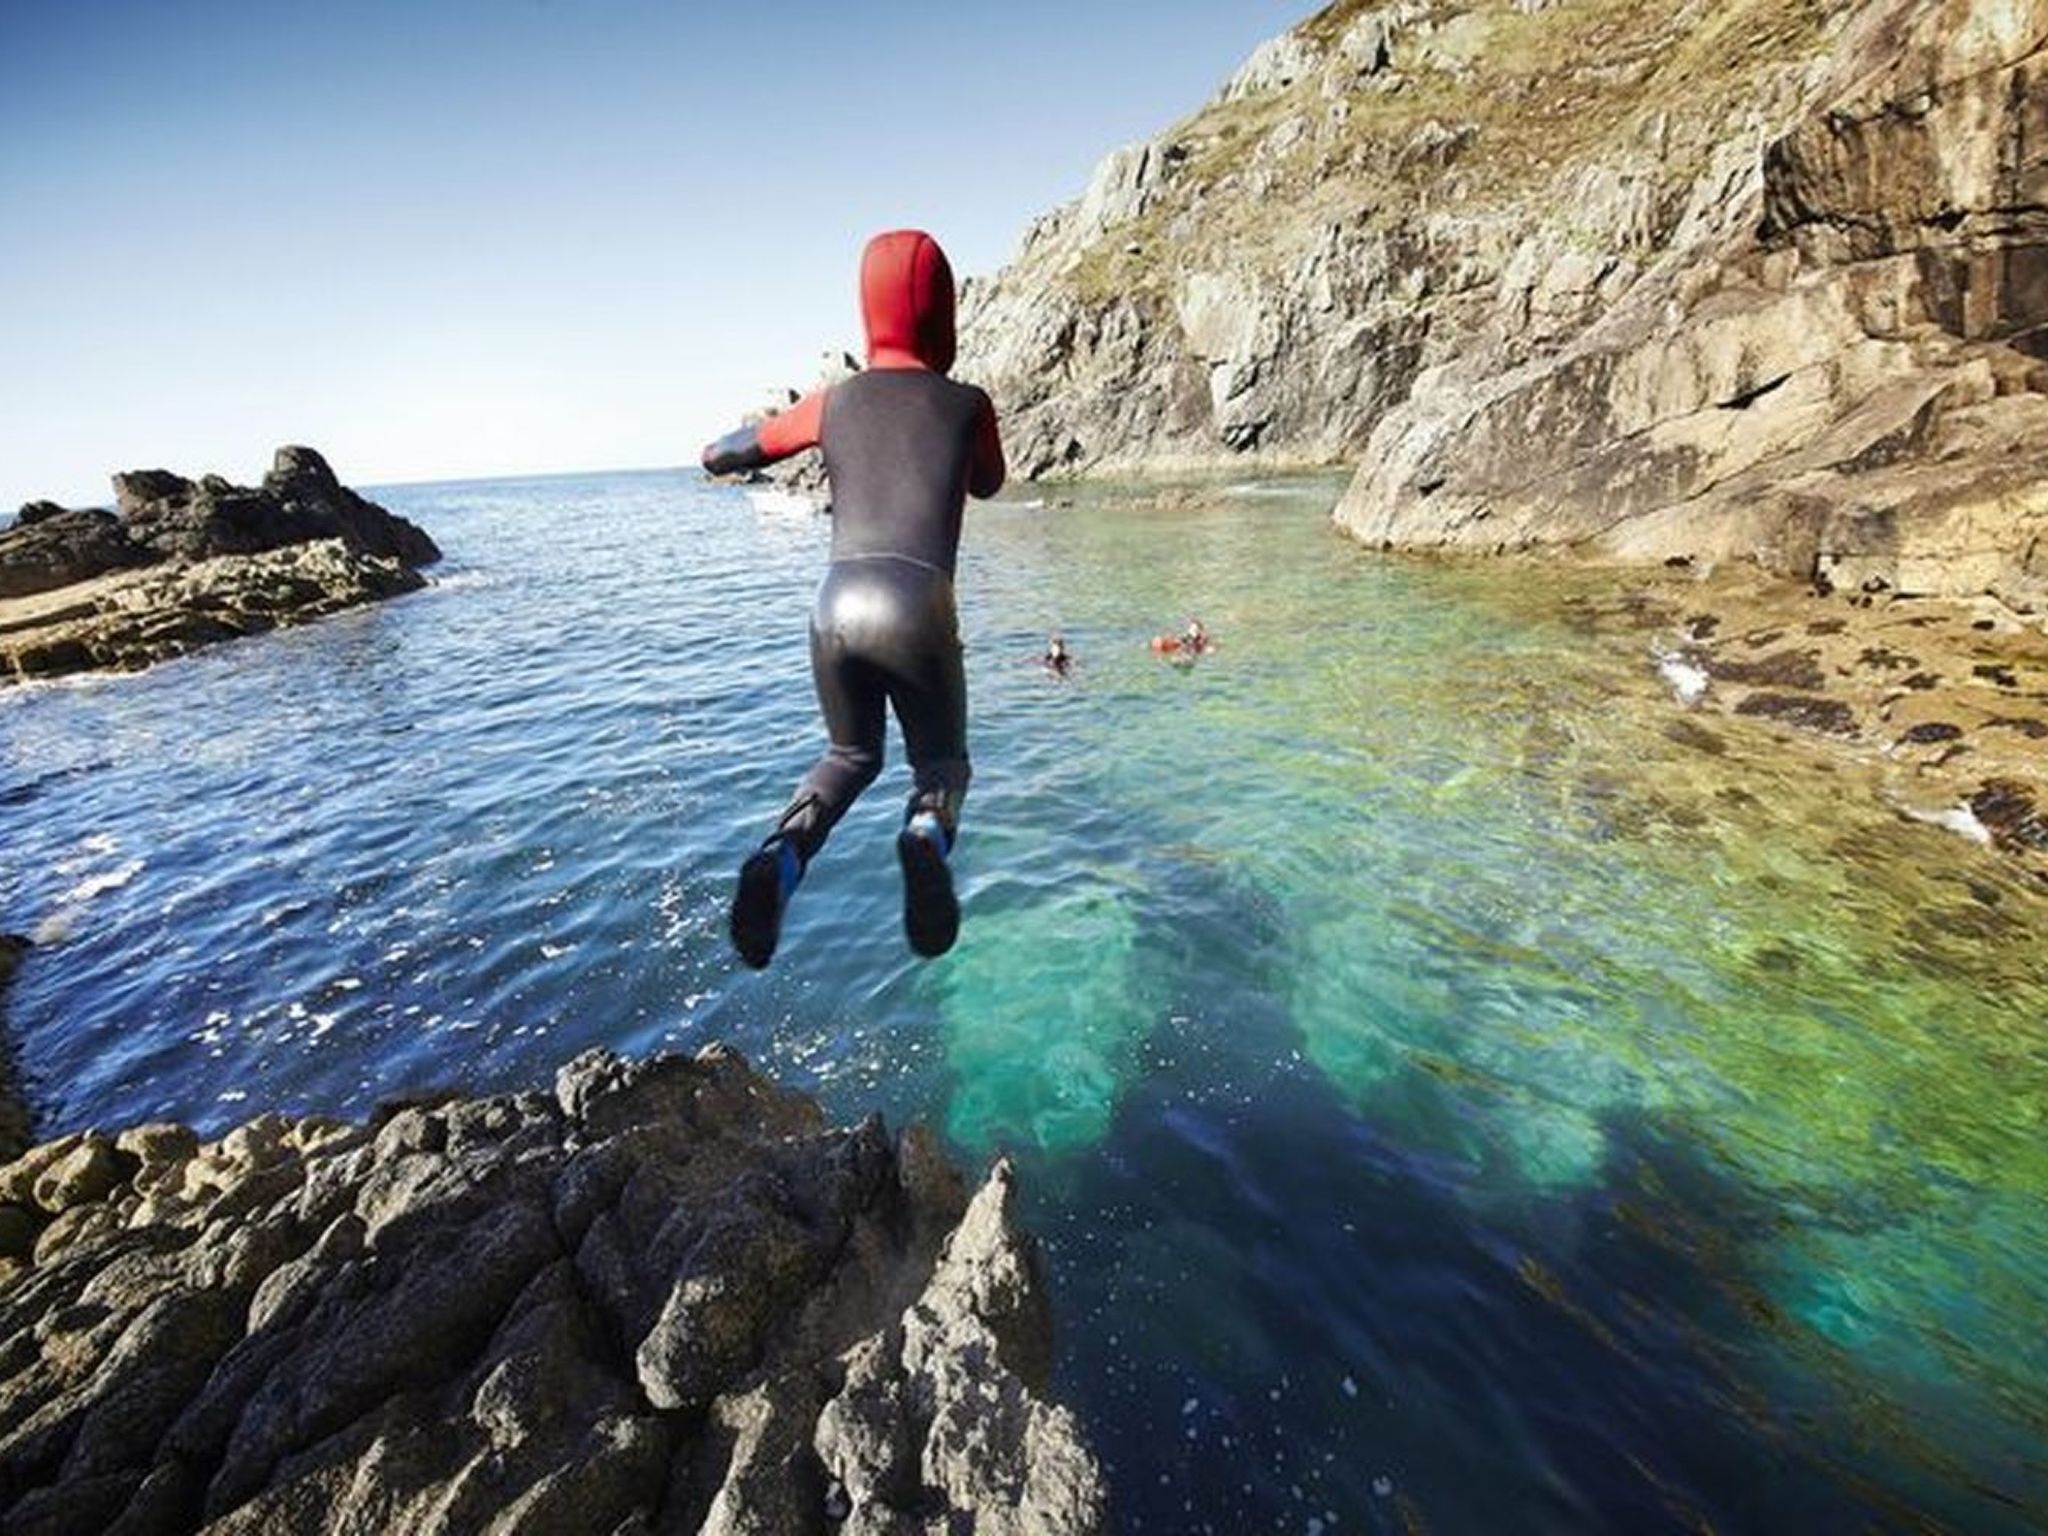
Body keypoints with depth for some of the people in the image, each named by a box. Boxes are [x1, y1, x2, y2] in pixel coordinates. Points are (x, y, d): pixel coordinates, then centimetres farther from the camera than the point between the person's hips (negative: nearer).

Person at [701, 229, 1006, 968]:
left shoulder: (832, 400, 14)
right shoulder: (967, 403, 10)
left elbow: (717, 458, 25)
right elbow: (989, 484, 31)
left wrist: (764, 428, 45)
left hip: (837, 605, 3)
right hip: (920, 609, -2)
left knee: (850, 754, 26)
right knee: (941, 762, 19)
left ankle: (782, 855, -4)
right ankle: (927, 835, -18)